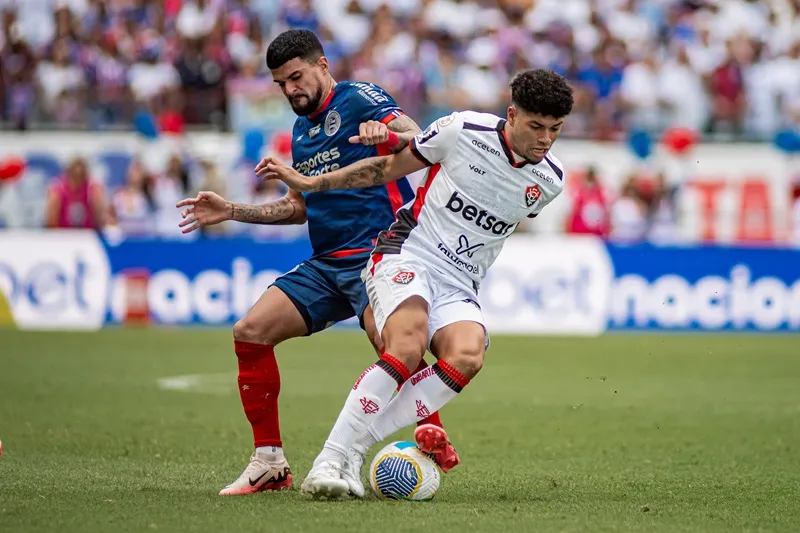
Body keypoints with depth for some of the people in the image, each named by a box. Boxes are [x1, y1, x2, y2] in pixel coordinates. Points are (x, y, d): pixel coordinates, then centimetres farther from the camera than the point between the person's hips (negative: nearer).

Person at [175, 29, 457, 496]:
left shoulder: (359, 99, -3)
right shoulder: (302, 130, 21)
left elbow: (419, 140, -18)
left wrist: (388, 133, -41)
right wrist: (230, 211, 24)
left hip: (377, 251, -8)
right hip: (326, 264, 8)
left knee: (390, 340, -32)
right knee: (250, 333, -5)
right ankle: (269, 463, 1)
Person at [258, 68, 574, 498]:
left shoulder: (549, 181, 3)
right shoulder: (465, 130, -7)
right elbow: (391, 167, 7)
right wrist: (308, 182, 9)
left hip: (458, 286, 4)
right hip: (407, 255, -4)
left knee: (467, 357, -29)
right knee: (409, 347, -33)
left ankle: (354, 449, -24)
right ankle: (328, 463, -30)